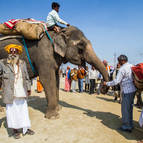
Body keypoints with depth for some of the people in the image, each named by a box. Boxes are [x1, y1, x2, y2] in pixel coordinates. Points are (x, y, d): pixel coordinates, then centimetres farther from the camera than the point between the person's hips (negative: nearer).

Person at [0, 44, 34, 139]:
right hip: (10, 94, -3)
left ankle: (26, 128, 28)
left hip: (22, 93, 3)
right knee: (12, 111, 8)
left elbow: (26, 77, 12)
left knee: (24, 110, 13)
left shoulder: (22, 63, 7)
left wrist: (28, 88, 14)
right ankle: (15, 130, 26)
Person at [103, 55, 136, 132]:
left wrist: (107, 83, -6)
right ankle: (130, 124, 31)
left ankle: (126, 126, 13)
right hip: (133, 89, 9)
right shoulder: (132, 66, 10)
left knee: (125, 108, 2)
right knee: (129, 108, 18)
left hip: (127, 91, -9)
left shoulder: (122, 69, -16)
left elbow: (116, 81, -17)